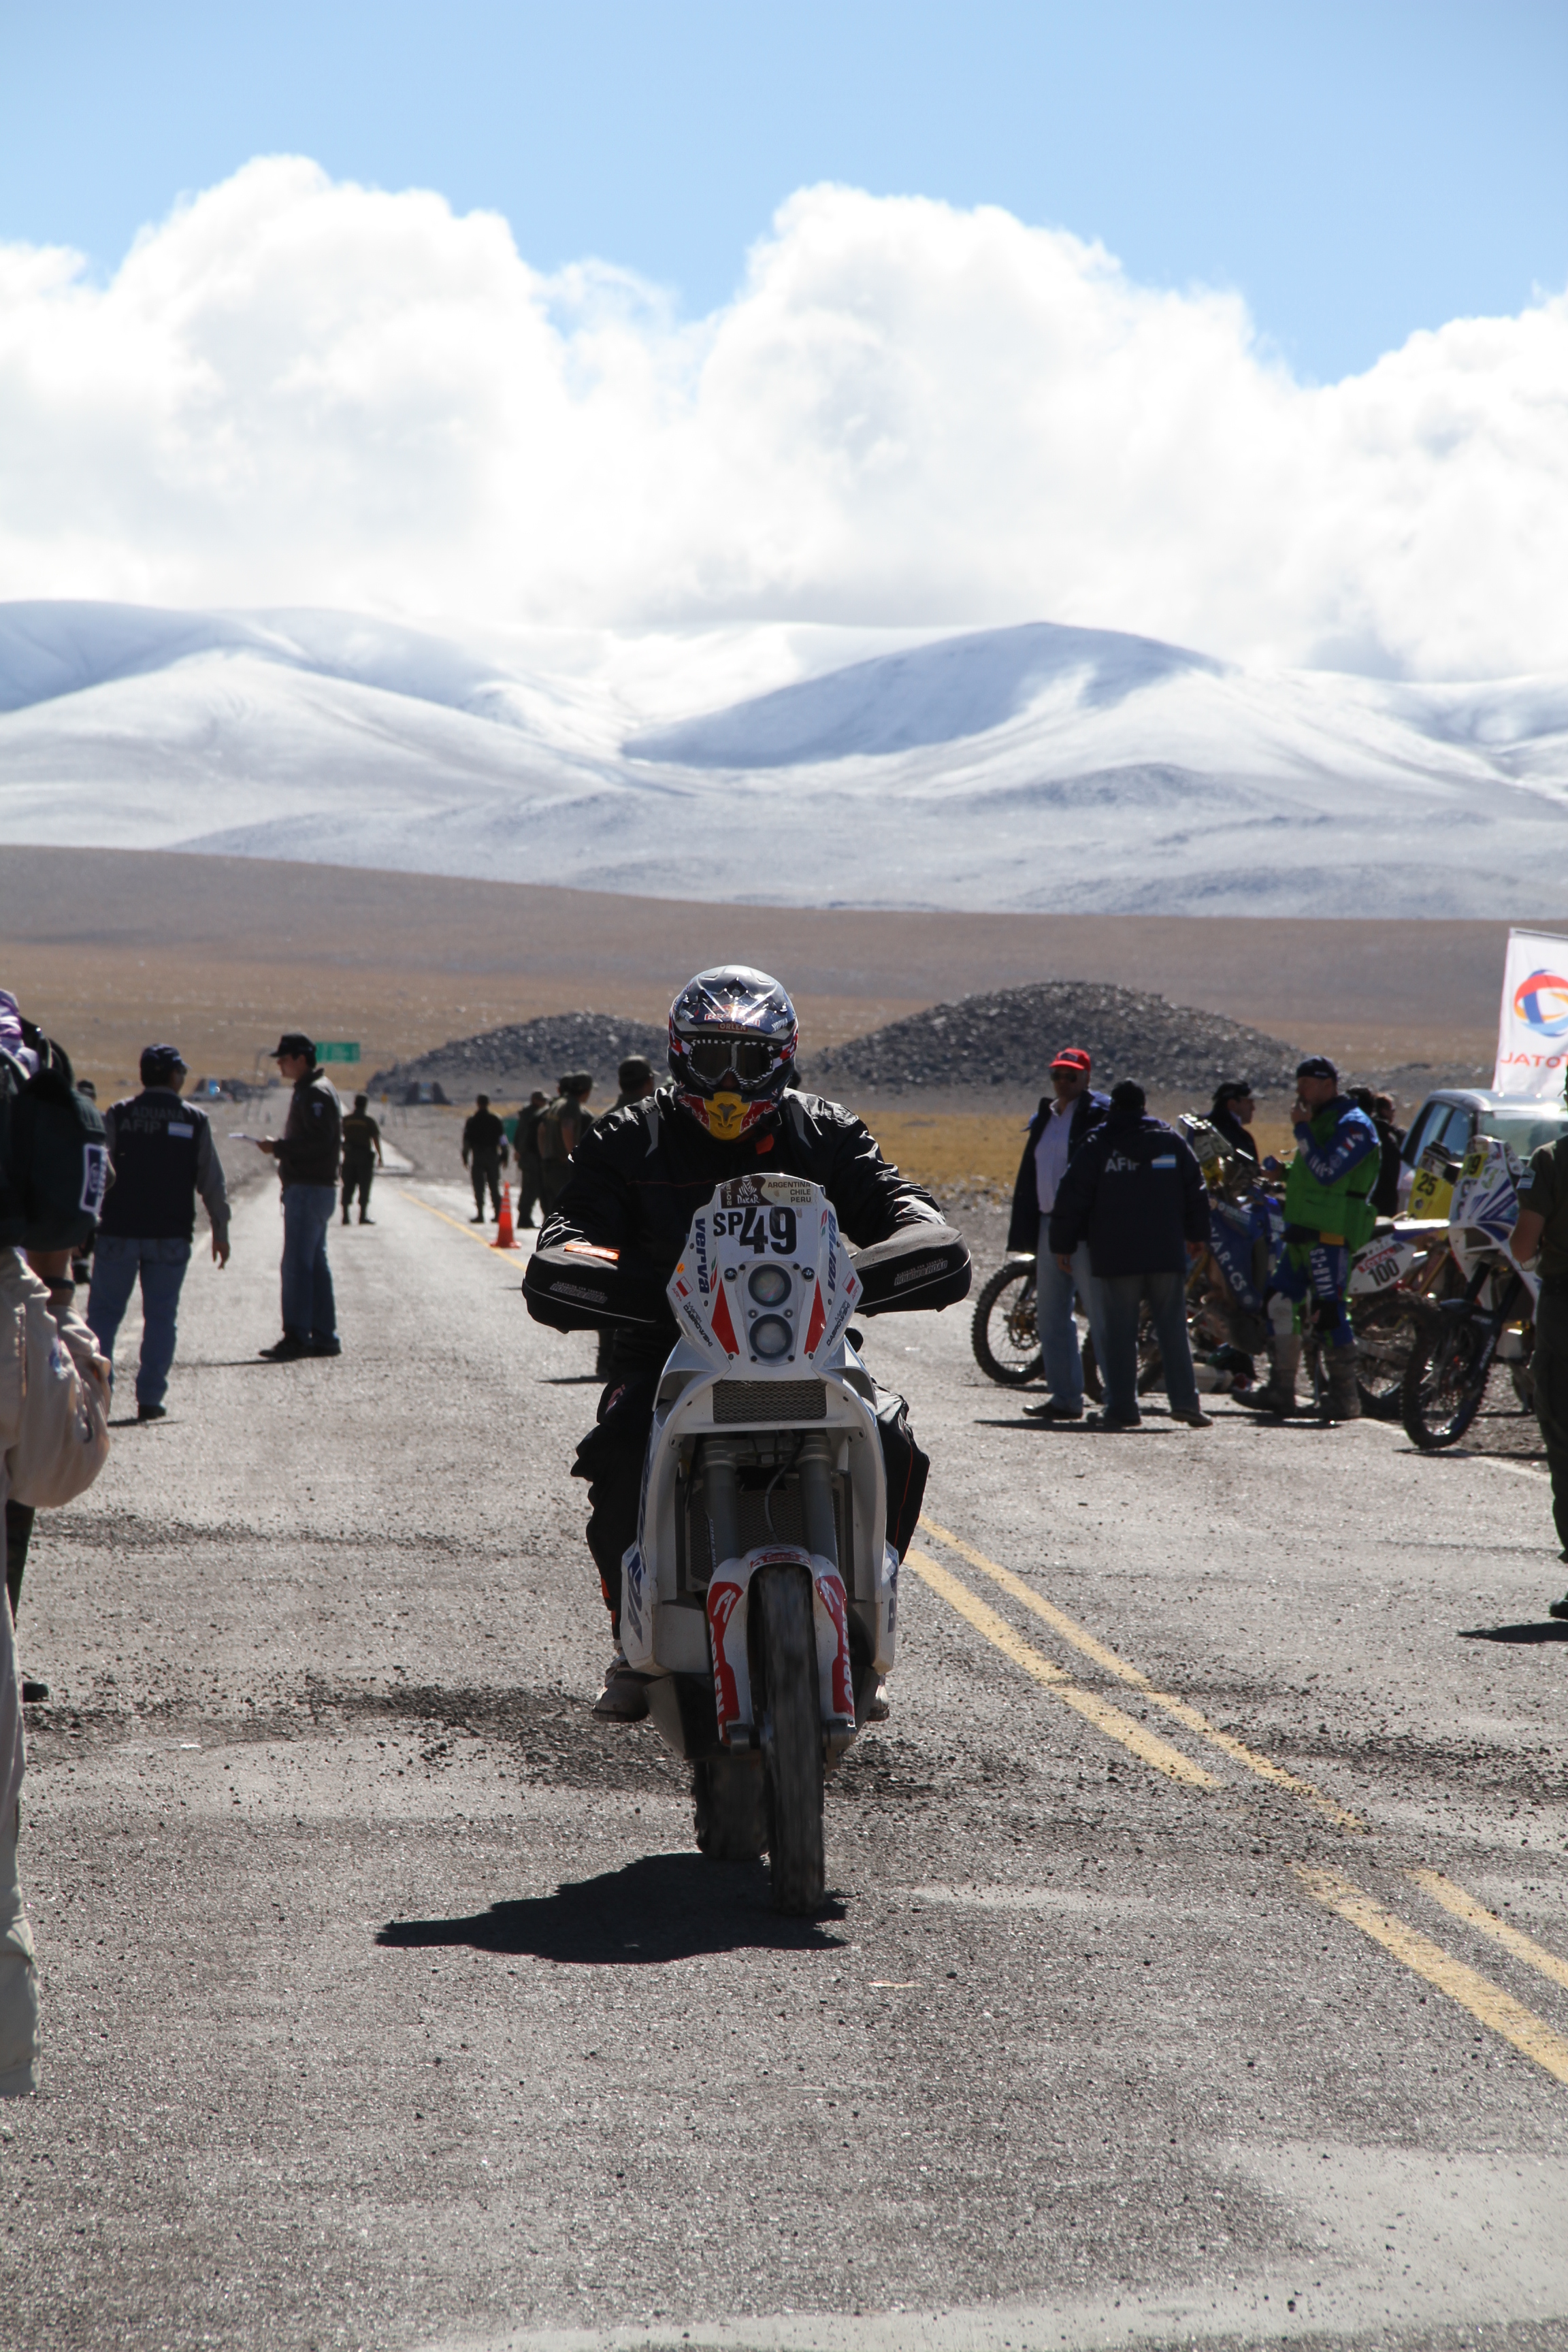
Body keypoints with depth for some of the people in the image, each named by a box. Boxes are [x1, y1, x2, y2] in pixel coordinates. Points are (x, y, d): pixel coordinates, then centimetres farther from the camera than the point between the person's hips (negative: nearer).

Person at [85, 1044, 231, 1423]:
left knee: (104, 1313, 7)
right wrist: (220, 1230, 14)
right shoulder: (195, 1121, 1)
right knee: (161, 1316, 7)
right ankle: (150, 1398, 3)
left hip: (119, 1231, 0)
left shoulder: (118, 1115, 0)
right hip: (171, 1236, 0)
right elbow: (212, 1182, 4)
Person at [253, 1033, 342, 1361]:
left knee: (297, 1264, -12)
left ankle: (296, 1337, -14)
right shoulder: (309, 1090, 19)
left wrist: (279, 1147, -18)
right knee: (316, 1264, 12)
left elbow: (320, 1142, -23)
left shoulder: (315, 1093, -14)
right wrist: (280, 1146, 10)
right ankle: (324, 1337, 14)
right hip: (315, 1188, 11)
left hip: (309, 1190, -11)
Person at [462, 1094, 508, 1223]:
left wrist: (465, 1157, 4)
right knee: (494, 1187, 7)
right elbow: (502, 1139, 2)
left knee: (479, 1188, -2)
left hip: (477, 1155, -2)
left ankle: (480, 1214, -9)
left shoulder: (471, 1121, -1)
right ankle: (498, 1214, 5)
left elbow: (466, 1140, -2)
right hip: (493, 1156, 2)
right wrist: (504, 1156, 8)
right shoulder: (495, 1120, 3)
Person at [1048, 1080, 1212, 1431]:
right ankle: (1185, 1400, -2)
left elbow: (1073, 1198, -3)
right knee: (1173, 1328, 5)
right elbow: (1195, 1191, 14)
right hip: (1167, 1254, 2)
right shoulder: (1172, 1141, 8)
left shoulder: (1097, 1145, -1)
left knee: (1119, 1333, 1)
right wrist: (1197, 1235, 27)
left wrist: (1062, 1245, 5)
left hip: (1116, 1256, -2)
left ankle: (1122, 1408, -1)